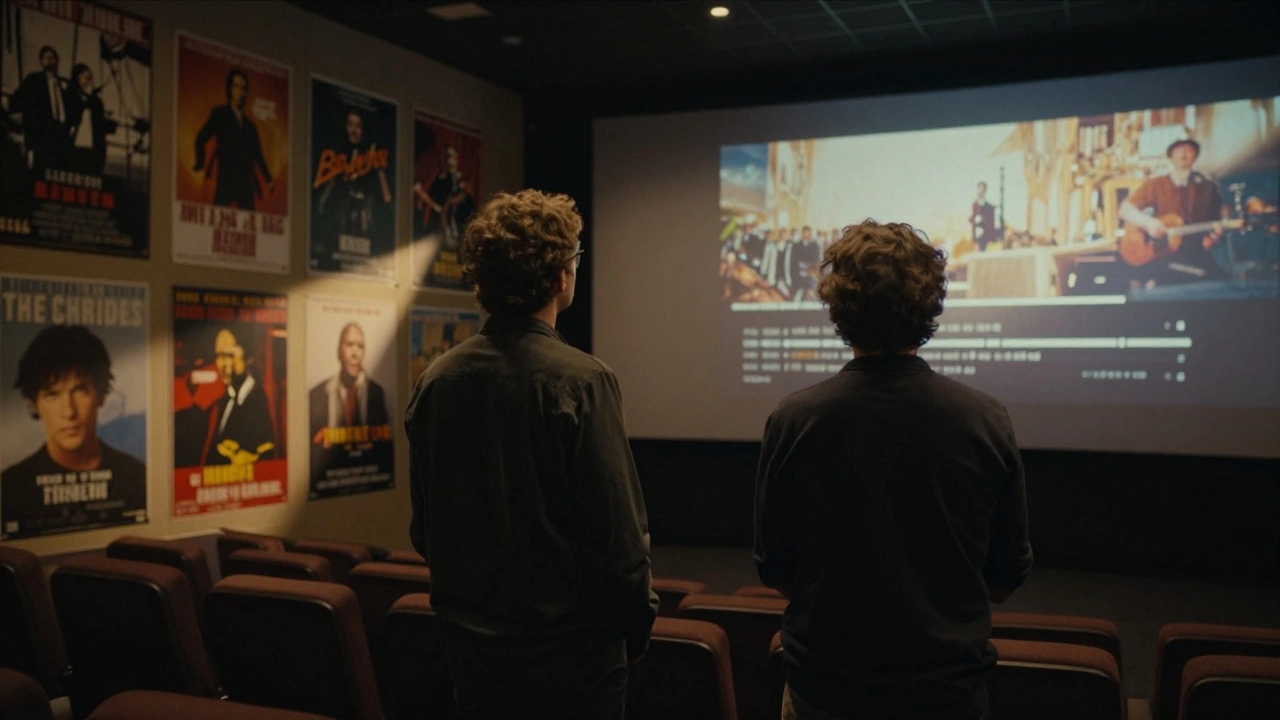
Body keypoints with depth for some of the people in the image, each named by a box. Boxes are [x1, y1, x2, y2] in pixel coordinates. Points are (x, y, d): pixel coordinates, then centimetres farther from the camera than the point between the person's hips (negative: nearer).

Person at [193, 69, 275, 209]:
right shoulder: (219, 114, 13)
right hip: (225, 178, -3)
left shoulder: (249, 125, 21)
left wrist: (268, 179, 14)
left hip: (246, 181, 3)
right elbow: (201, 139, 7)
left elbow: (257, 154, 21)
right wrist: (201, 163, -7)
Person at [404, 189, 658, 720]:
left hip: (472, 656, 5)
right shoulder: (580, 382, -20)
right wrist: (637, 626, -1)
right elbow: (618, 533, -18)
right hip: (571, 658, -5)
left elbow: (423, 531, 5)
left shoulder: (435, 381, -3)